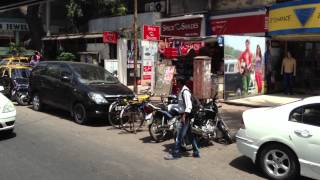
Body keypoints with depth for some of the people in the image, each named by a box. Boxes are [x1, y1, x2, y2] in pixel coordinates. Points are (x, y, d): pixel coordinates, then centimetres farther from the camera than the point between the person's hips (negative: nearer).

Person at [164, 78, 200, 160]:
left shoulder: (185, 91, -19)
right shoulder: (182, 90, 12)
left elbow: (189, 106, -25)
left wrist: (184, 116, -29)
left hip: (186, 115, -10)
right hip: (185, 114, 10)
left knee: (179, 135, -4)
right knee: (190, 134, 14)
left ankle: (175, 154, 4)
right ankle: (196, 152, 21)